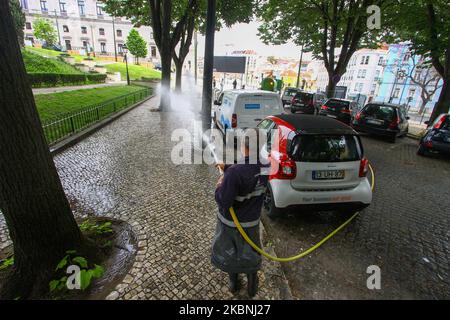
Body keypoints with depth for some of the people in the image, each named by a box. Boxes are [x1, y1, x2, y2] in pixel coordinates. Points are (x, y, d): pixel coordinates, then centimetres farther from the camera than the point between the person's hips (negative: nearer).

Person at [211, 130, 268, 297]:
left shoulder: (235, 172, -34)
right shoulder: (264, 166, -14)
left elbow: (223, 202, -29)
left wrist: (219, 186, -12)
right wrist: (227, 168, 3)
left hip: (231, 222, -4)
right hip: (252, 221, 4)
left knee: (229, 252, 25)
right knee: (251, 252, 27)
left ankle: (234, 283, 47)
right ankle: (252, 286, 47)